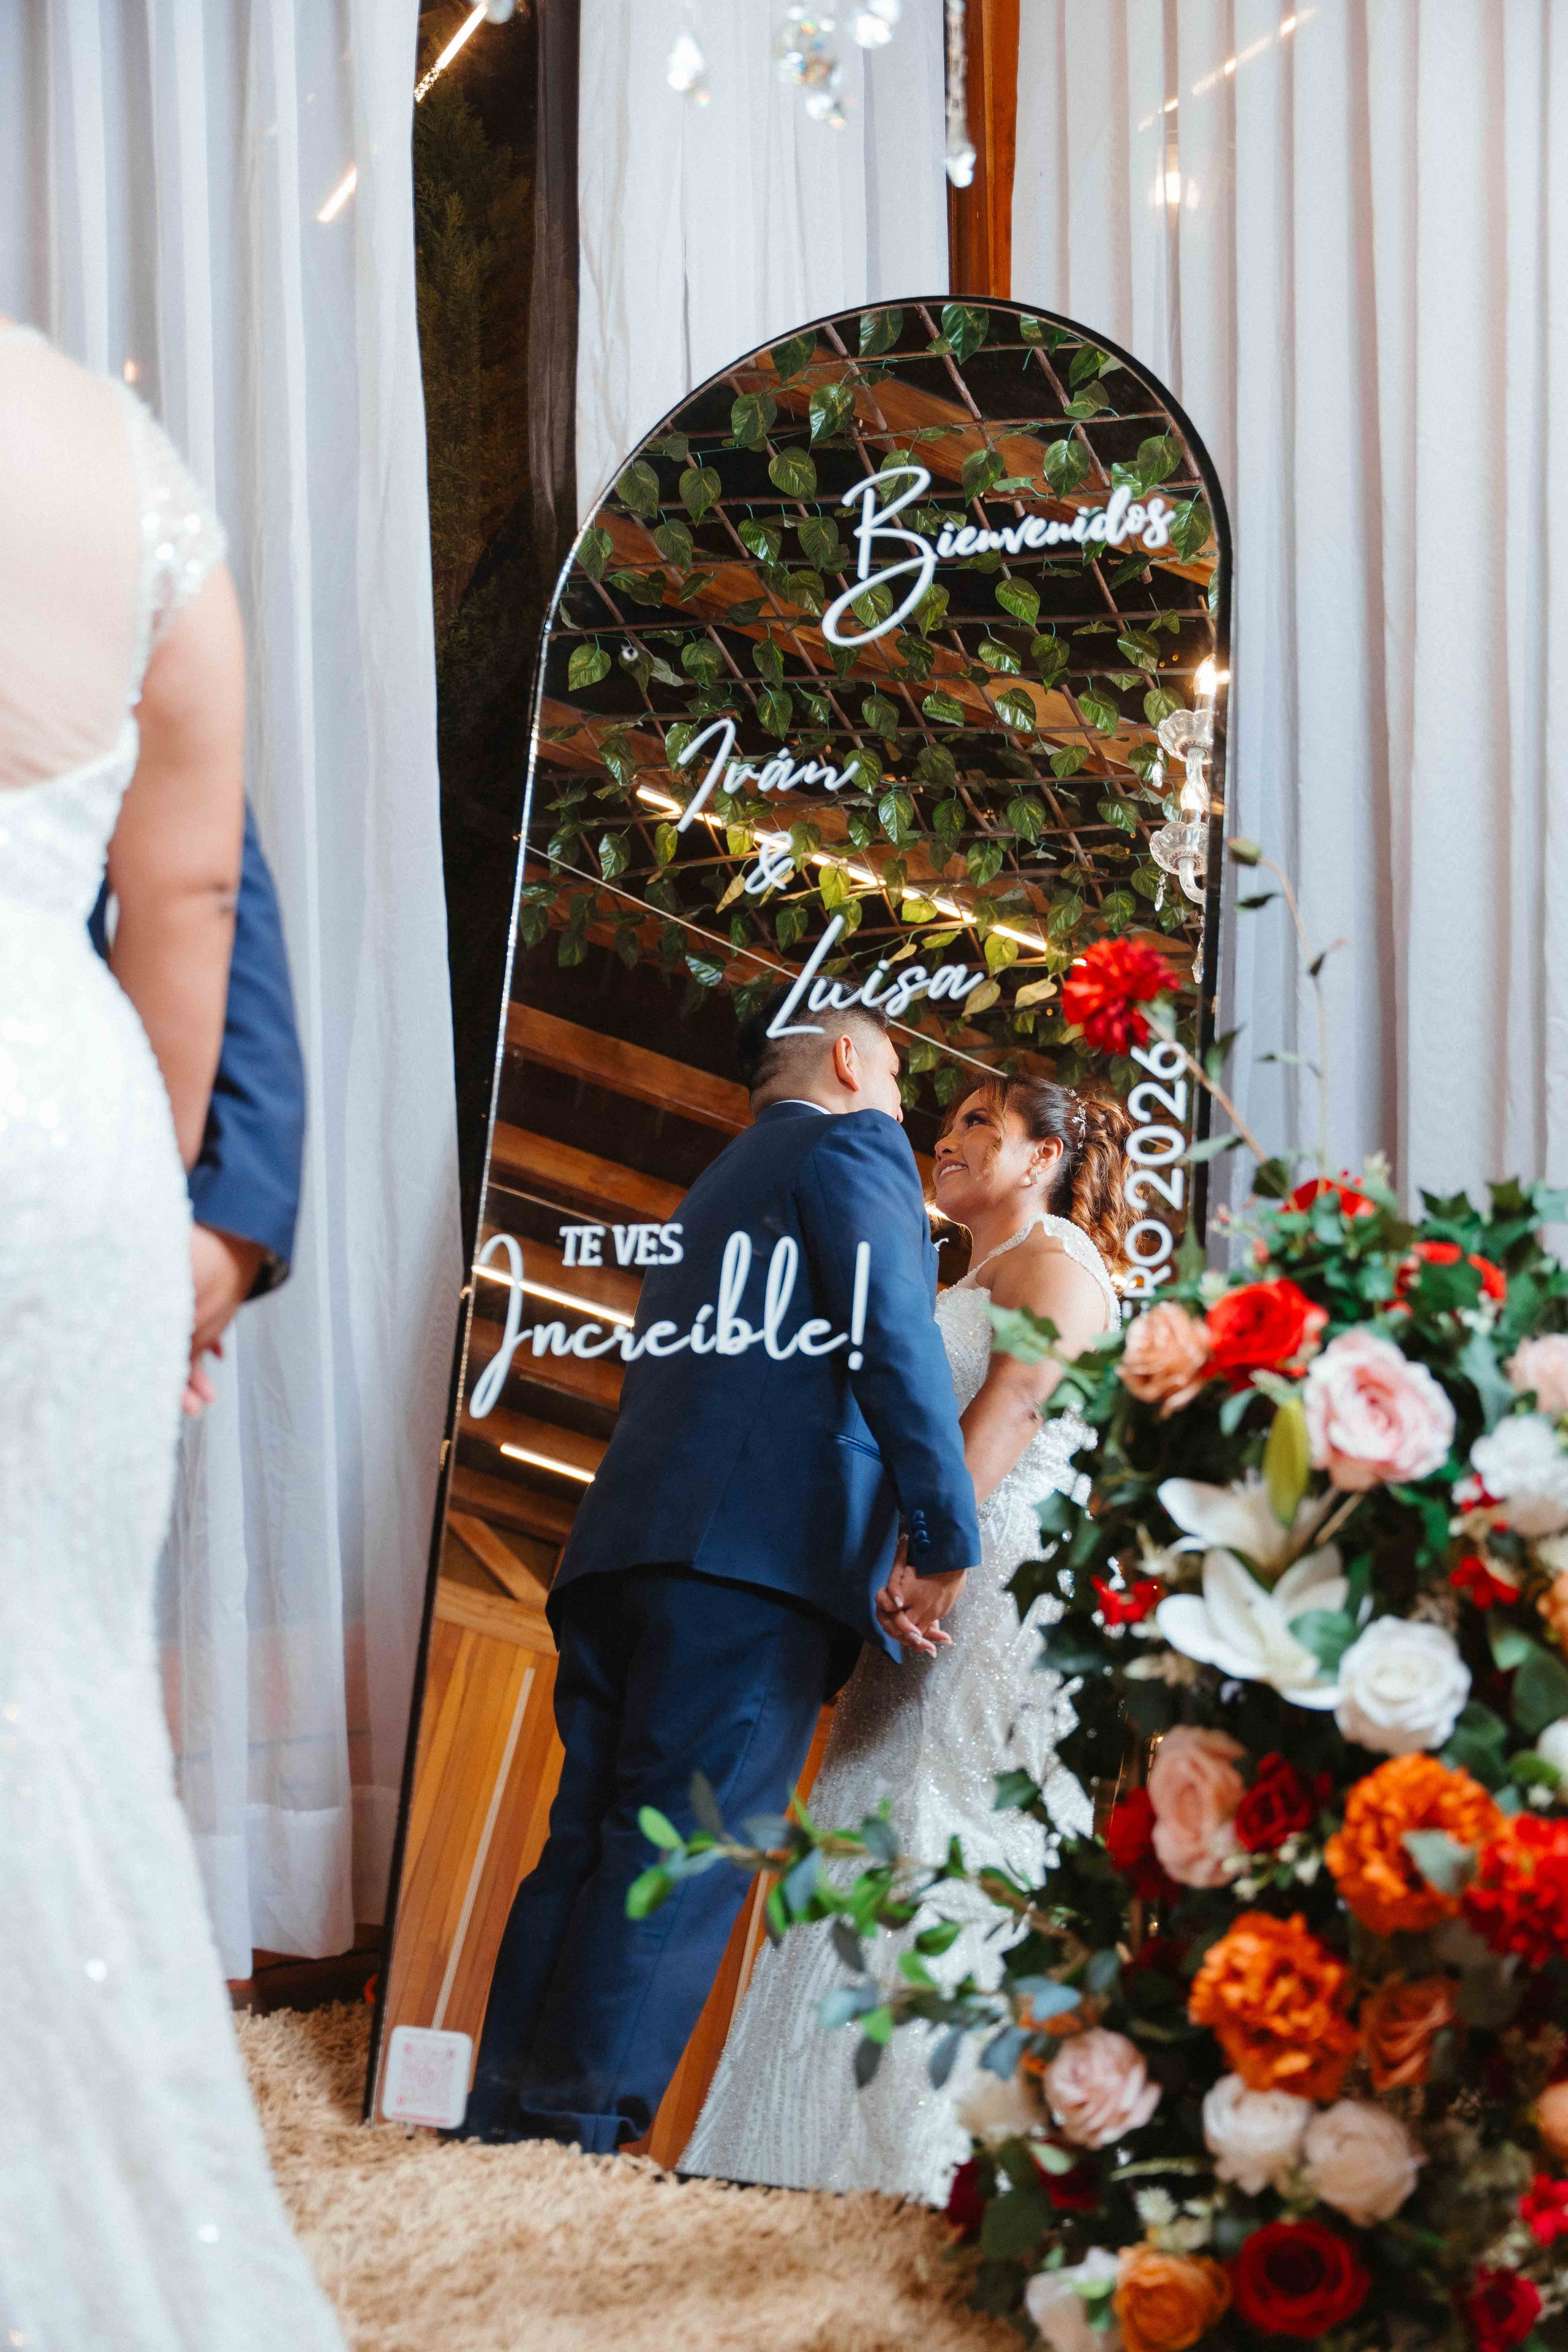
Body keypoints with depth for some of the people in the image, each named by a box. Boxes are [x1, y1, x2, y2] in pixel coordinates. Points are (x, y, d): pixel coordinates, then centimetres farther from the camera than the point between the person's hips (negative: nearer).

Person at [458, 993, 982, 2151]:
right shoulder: (853, 1146, 7)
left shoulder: (718, 1184, 32)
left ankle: (508, 2122, 2)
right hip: (760, 1555, -8)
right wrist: (946, 1543, -8)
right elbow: (894, 1345, -7)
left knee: (589, 1841, 5)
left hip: (621, 1543, 8)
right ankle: (579, 2128, -14)